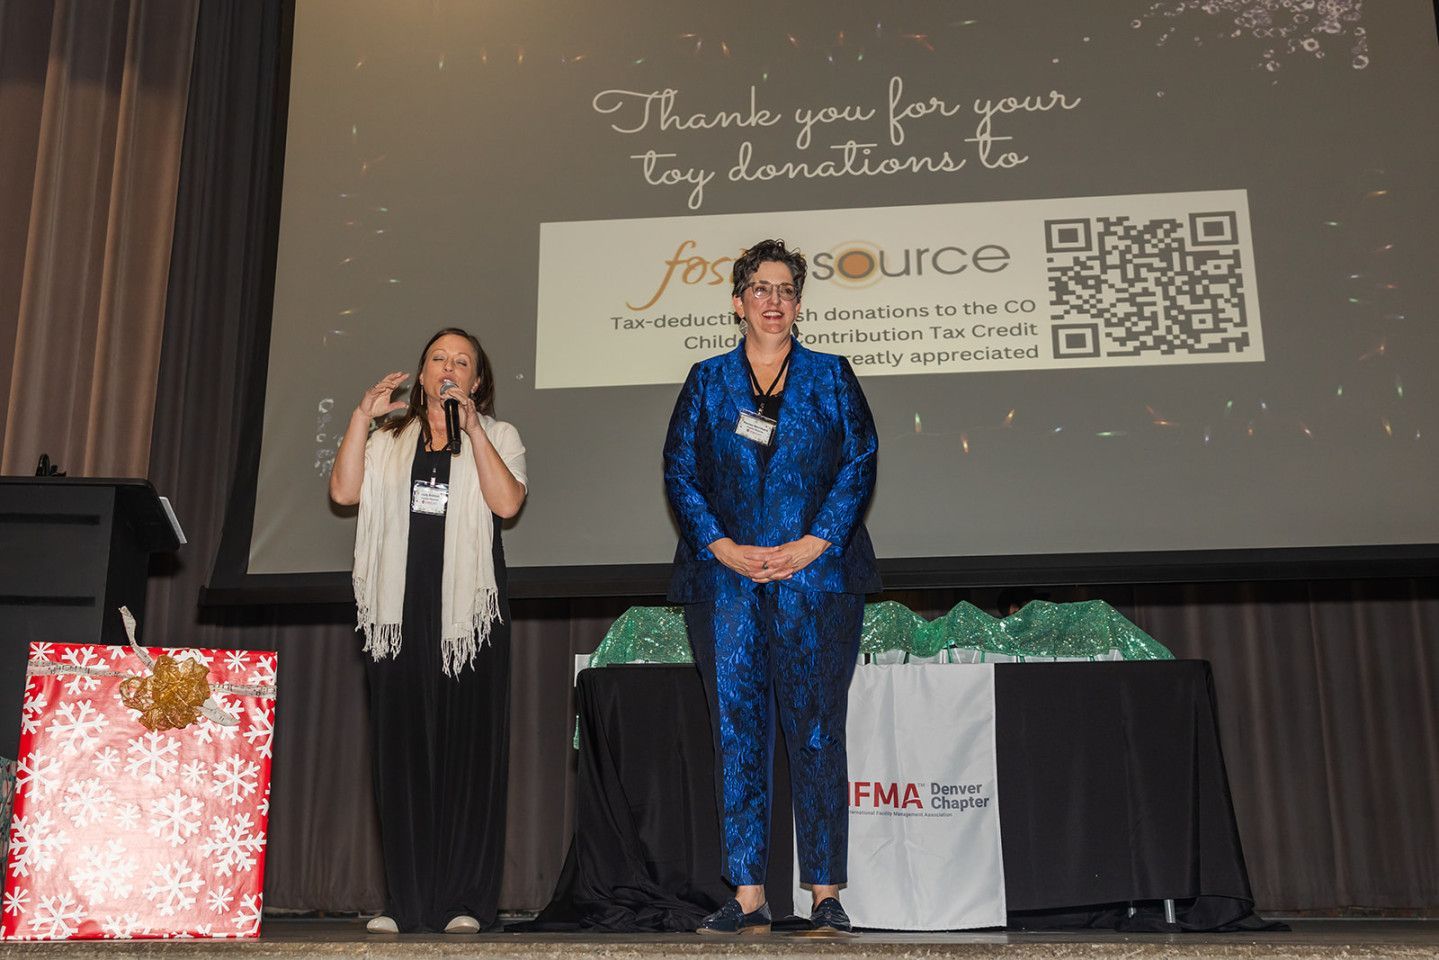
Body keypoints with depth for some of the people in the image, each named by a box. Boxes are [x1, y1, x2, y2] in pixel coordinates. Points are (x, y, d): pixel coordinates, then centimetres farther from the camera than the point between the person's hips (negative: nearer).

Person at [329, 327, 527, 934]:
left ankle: (466, 901, 1)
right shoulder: (390, 439, 20)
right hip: (400, 610, 3)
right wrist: (361, 417, -1)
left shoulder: (497, 436, 12)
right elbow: (343, 491, 5)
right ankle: (406, 902, 7)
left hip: (468, 610, -2)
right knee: (402, 748, 1)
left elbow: (507, 502, -7)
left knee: (468, 747, -4)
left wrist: (471, 429, -9)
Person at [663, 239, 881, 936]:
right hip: (725, 576, 1)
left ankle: (826, 895, 6)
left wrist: (808, 546, -10)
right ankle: (747, 897, 6)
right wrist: (725, 549, -7)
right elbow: (679, 472, 7)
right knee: (736, 728, 0)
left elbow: (859, 464, 3)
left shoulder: (831, 377, 11)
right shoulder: (707, 380, 14)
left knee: (815, 729, -1)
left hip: (815, 575, -1)